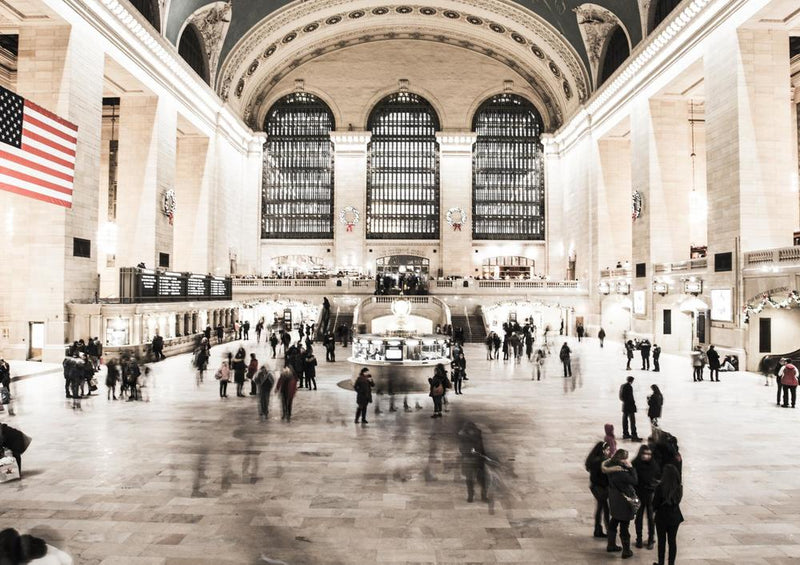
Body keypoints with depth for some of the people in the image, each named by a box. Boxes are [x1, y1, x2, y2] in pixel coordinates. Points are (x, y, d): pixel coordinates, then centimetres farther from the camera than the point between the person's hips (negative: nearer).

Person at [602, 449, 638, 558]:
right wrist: (631, 468, -17)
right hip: (623, 500, -8)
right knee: (624, 525, 6)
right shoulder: (621, 471, -30)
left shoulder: (611, 466, -9)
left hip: (614, 499, 8)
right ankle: (626, 551, 19)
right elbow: (634, 481, -21)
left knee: (614, 521, 23)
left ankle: (611, 545, 37)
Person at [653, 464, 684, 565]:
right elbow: (678, 501, 3)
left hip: (662, 517, -3)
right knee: (672, 541, 15)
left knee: (662, 541, 12)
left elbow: (655, 504, -14)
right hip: (675, 517, 3)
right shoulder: (679, 488, -11)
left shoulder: (660, 487, -22)